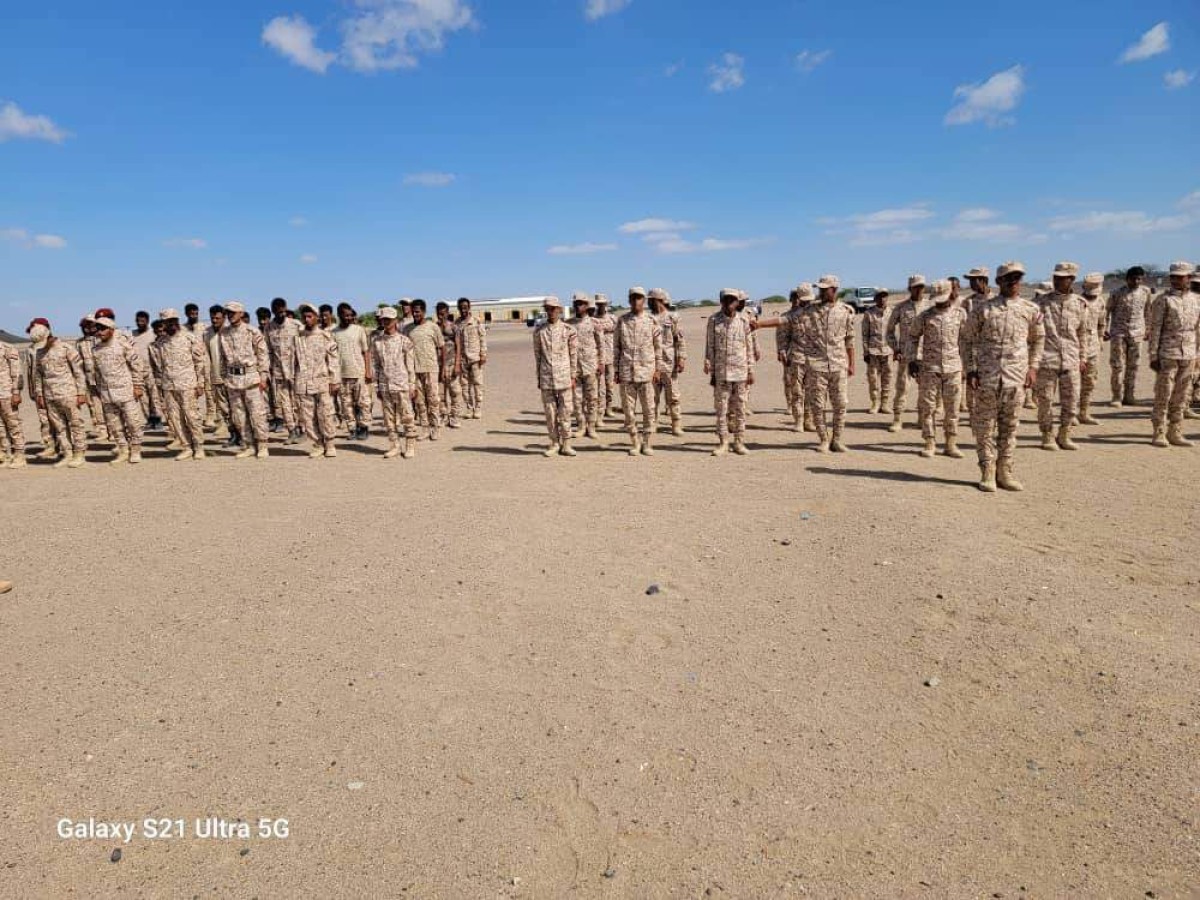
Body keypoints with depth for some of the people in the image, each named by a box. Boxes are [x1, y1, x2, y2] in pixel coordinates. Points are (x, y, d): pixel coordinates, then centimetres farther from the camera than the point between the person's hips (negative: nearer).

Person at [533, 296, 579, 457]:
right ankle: (554, 443, 17)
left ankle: (566, 444, 11)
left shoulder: (568, 330, 0)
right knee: (550, 413, 5)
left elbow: (573, 355, 4)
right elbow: (537, 355, 8)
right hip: (546, 379, 1)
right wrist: (538, 378, 7)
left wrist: (573, 377, 2)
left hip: (564, 378, -1)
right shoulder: (539, 331, 4)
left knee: (565, 412, 2)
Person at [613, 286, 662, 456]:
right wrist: (616, 370, 4)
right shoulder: (622, 321, 5)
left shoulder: (651, 321, 2)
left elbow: (658, 346, 6)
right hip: (626, 371, 1)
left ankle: (646, 442, 15)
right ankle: (634, 442, 17)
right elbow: (616, 346, 7)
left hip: (646, 370, -1)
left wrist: (657, 369, 1)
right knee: (628, 409, 4)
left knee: (648, 408, 3)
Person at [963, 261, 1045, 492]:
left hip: (1016, 377, 2)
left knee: (1010, 425, 7)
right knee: (985, 425, 1)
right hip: (986, 375, -2)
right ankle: (987, 472, 11)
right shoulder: (982, 308, 1)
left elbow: (1038, 339, 20)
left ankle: (1005, 471, 17)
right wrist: (971, 369, -5)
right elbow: (968, 339, 3)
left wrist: (1033, 367, 10)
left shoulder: (1031, 310, 8)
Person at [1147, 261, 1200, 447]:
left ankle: (1175, 433, 15)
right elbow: (1155, 329, -6)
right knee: (1163, 395, -2)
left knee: (1181, 397, 8)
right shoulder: (1163, 300, -4)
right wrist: (1153, 356, -10)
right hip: (1167, 354, -5)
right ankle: (1159, 434, 4)